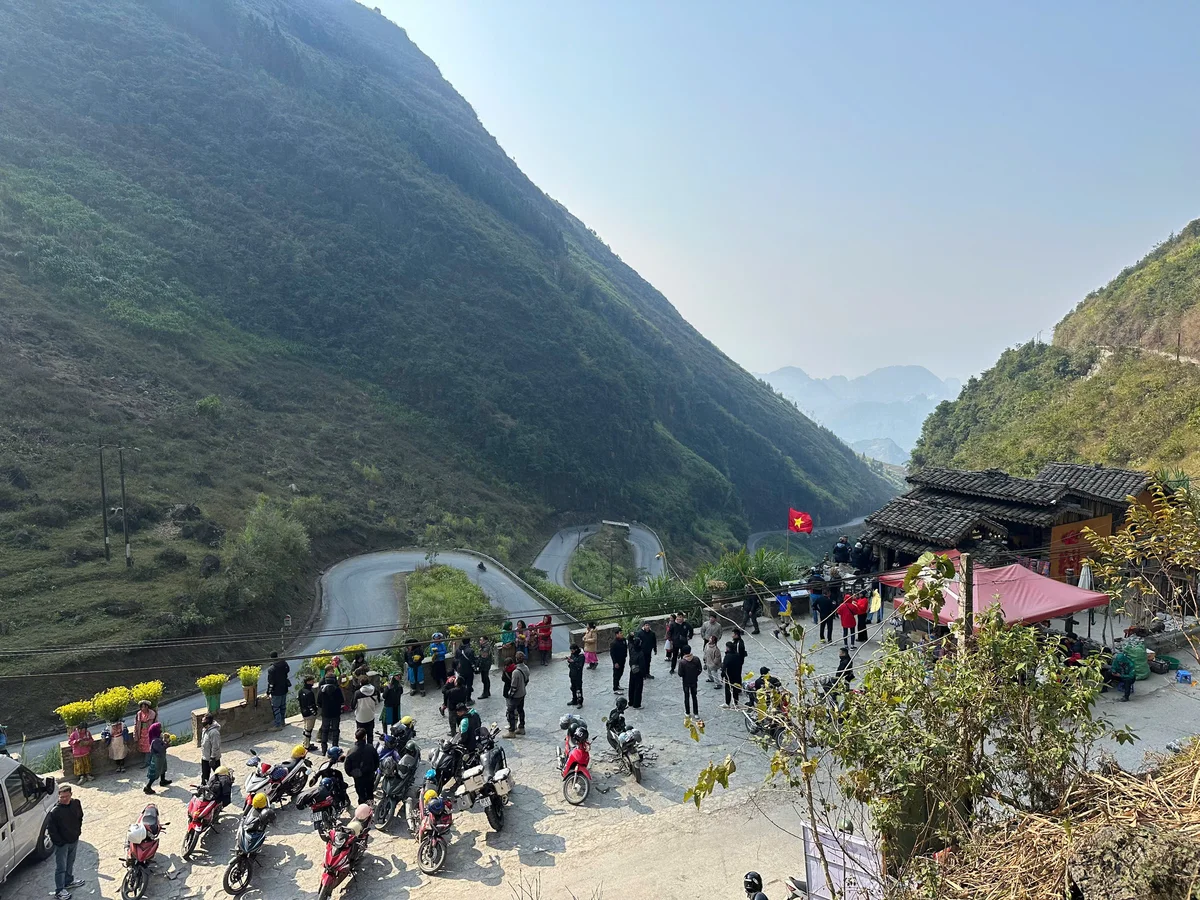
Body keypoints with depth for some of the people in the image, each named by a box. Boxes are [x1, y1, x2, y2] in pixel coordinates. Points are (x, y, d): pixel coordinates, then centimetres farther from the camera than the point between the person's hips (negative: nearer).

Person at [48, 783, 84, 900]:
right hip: (62, 843, -5)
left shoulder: (76, 803, -11)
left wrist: (78, 830, 5)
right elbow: (50, 829, -18)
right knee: (61, 867, 7)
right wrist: (59, 842, -15)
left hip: (74, 840, 5)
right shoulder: (55, 811, -27)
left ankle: (69, 881, 44)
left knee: (70, 862, 25)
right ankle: (59, 890, 22)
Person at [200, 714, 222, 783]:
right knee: (204, 774, 22)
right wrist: (202, 755, 20)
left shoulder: (214, 732, -31)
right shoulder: (205, 729, -1)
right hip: (205, 757, 9)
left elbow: (215, 747, -27)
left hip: (213, 757, -9)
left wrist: (212, 758, -23)